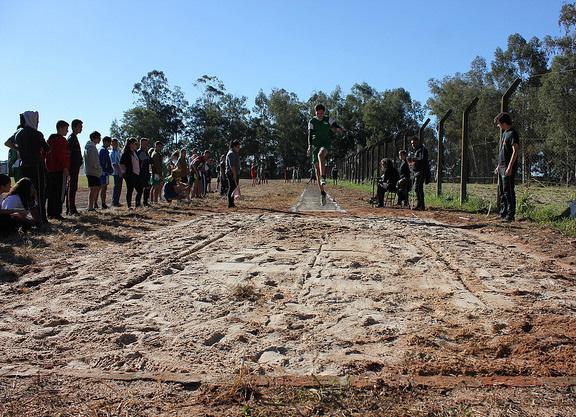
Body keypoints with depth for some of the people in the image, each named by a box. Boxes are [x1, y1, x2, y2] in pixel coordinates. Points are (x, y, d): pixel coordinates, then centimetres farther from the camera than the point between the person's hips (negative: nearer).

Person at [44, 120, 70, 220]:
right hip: (60, 170, -8)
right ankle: (57, 213, -7)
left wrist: (46, 166, 20)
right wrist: (65, 167, -16)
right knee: (60, 192, -5)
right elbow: (62, 155, -17)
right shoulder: (62, 140, -9)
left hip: (50, 169, 8)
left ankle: (50, 213, 15)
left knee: (51, 192, 11)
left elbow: (45, 153, 18)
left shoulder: (50, 139, 16)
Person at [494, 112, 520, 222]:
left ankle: (511, 215, -4)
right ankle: (503, 213, 19)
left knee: (508, 191, -8)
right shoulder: (504, 133, 18)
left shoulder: (512, 133, -10)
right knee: (502, 191, 12)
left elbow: (515, 151, -17)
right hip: (502, 167, 10)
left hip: (508, 167, -10)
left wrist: (510, 167, -23)